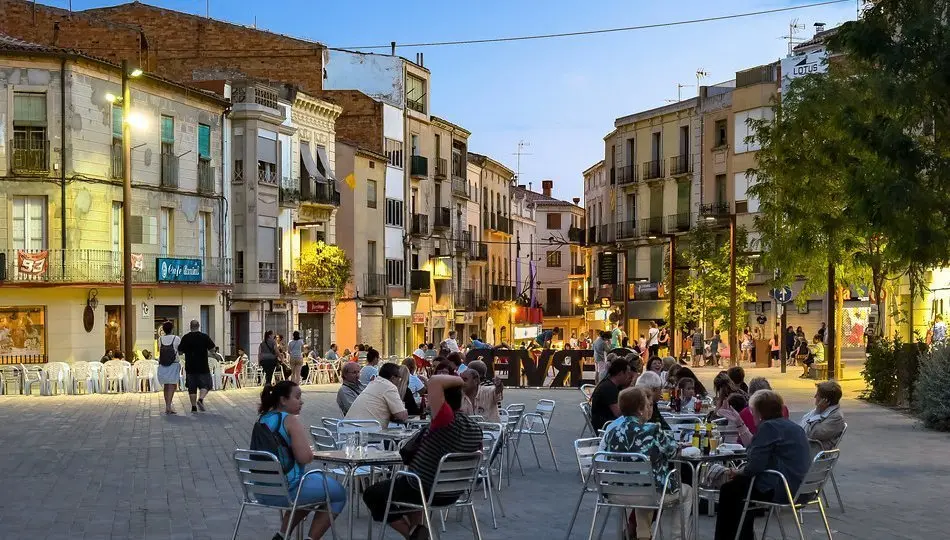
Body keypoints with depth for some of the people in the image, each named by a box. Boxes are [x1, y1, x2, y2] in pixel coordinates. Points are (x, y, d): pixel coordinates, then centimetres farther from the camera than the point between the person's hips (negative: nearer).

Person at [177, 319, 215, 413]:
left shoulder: (185, 337, 0)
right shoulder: (204, 336, -5)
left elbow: (180, 351, 2)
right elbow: (212, 348, -1)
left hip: (190, 367, 2)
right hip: (203, 367, -2)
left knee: (192, 388, 8)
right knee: (206, 385, 8)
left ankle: (194, 407, 7)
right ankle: (200, 399, -16)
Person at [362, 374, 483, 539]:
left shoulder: (448, 420, -29)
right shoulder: (475, 428, -5)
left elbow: (435, 381, -40)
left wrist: (458, 380, -23)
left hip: (424, 491, -7)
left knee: (372, 494, 17)